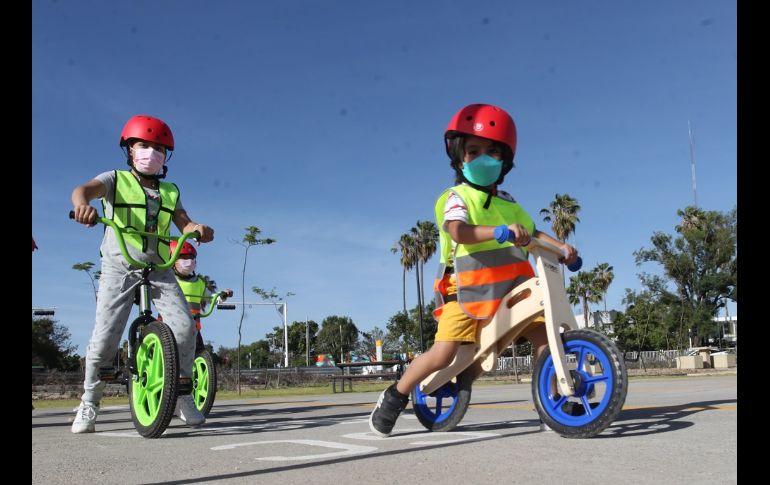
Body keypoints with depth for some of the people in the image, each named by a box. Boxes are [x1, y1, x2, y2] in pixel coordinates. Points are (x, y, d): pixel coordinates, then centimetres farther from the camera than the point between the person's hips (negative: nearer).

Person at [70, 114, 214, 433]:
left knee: (184, 327, -13)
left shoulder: (170, 192, 13)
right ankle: (89, 403, 12)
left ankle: (183, 394, 4)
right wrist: (81, 203, -42)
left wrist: (199, 229, -20)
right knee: (105, 338, -9)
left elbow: (184, 223, 4)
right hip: (119, 267, -3)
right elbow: (84, 188, -17)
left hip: (159, 269, 3)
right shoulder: (115, 180, 2)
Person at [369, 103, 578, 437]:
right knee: (443, 353, -13)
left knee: (544, 334, -10)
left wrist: (561, 247, 4)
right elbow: (459, 232, -24)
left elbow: (531, 232, 21)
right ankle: (394, 397, 8)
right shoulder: (457, 198, -4)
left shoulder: (507, 202, 16)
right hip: (467, 289, -5)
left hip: (510, 286, 6)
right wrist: (501, 230, -39)